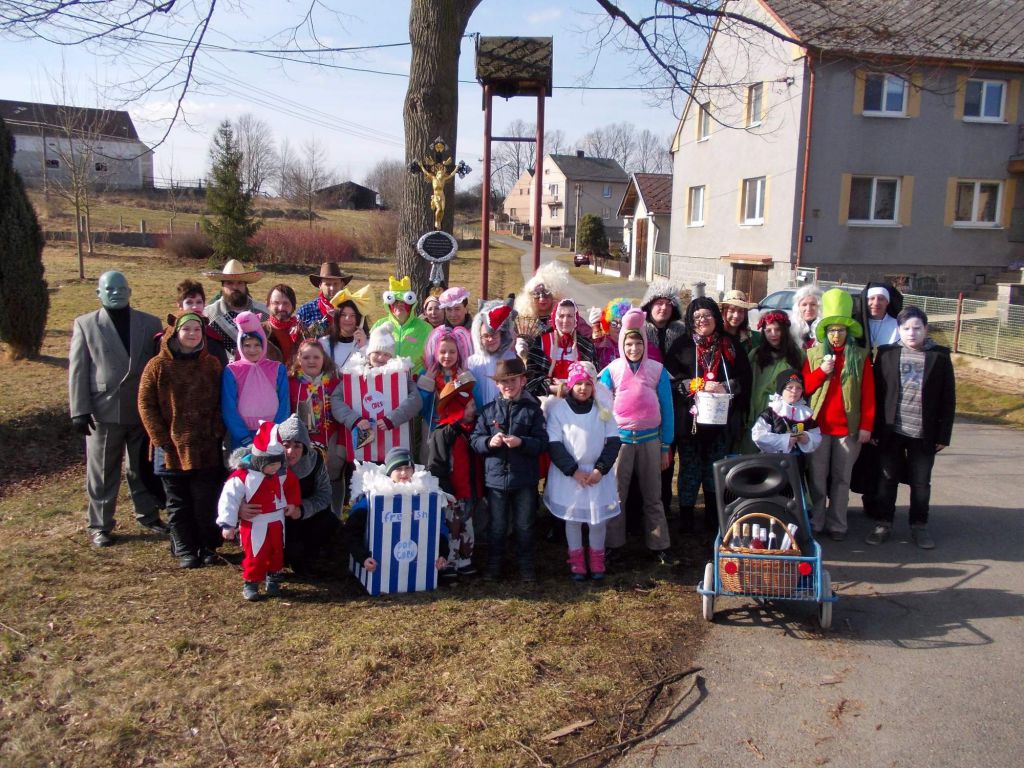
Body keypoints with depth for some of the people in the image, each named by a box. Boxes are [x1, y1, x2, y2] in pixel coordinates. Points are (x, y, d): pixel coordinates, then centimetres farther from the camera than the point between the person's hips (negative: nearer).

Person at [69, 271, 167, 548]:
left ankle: (148, 514, 29)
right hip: (104, 412, -1)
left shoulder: (151, 324, 6)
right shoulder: (85, 324, 3)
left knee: (144, 468, 13)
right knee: (102, 472, 7)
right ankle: (99, 525, 19)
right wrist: (80, 411, -7)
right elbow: (77, 370, 0)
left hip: (144, 410, 2)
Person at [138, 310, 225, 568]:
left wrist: (216, 432, -3)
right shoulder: (158, 365, -2)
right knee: (178, 503, 9)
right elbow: (146, 405, -1)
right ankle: (185, 551, 21)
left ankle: (208, 547, 21)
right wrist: (161, 439, -7)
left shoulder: (212, 364, 5)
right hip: (172, 448, -1)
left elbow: (221, 402, 8)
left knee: (207, 501, 5)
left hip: (207, 449, 1)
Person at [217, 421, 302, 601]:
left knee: (277, 552, 16)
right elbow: (229, 499, -21)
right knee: (254, 556, -1)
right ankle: (250, 583, 16)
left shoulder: (283, 473, -5)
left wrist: (294, 505, 10)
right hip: (254, 524, -5)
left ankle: (273, 579, 34)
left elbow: (292, 487, 15)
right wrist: (227, 524, -23)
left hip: (277, 521, 6)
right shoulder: (242, 476, -23)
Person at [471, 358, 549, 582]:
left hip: (525, 479, -1)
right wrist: (489, 442, -17)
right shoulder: (488, 410, 4)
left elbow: (542, 443, -7)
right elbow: (475, 440, 3)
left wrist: (521, 442, -22)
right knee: (497, 526, 12)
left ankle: (526, 564, 25)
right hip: (496, 477, 1)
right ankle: (494, 563, 27)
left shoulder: (533, 409, -2)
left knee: (524, 526, 10)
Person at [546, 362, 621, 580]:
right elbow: (554, 445, -8)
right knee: (572, 517, 9)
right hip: (568, 475, -1)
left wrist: (600, 469, -10)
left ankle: (596, 557, 26)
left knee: (598, 517, 5)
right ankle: (576, 559, 24)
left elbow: (613, 441, 1)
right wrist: (574, 470, -13)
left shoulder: (603, 409, 2)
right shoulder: (558, 409, -6)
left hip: (598, 474, 2)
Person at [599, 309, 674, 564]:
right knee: (615, 494, 5)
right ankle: (614, 544, 15)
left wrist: (666, 447, 4)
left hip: (650, 439, 0)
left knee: (652, 496, 8)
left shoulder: (657, 370, 0)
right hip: (619, 439, 0)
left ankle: (659, 545, 16)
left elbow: (667, 409, 4)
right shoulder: (611, 370, -1)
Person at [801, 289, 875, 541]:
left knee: (841, 477, 9)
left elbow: (868, 394, 0)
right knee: (817, 477, 6)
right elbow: (804, 387, 3)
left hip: (848, 426, 0)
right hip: (818, 425, 1)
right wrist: (822, 371, -12)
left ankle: (836, 524, 18)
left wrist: (866, 425, -5)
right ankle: (815, 523, 16)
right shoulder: (814, 353, 5)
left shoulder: (860, 356, 2)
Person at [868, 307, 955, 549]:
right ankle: (884, 523, 22)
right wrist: (874, 428, -3)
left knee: (921, 482, 11)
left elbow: (948, 399, 0)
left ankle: (919, 526, 25)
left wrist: (944, 434, -2)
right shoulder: (887, 353, 0)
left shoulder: (939, 356, -2)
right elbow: (876, 392, 0)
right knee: (887, 479, 10)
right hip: (891, 431, 0)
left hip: (924, 434, 0)